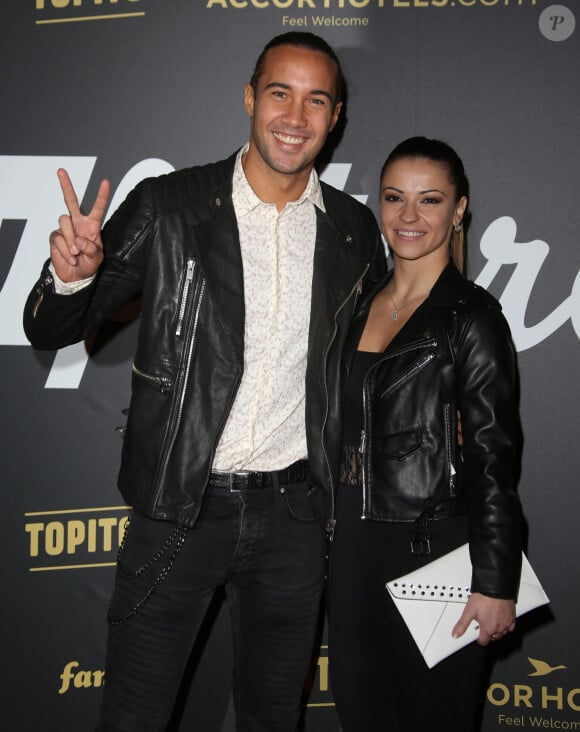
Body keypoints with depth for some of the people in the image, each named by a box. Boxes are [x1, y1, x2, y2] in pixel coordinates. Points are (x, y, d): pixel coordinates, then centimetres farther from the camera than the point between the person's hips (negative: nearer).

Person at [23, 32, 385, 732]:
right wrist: (70, 275, -26)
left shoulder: (355, 231, 2)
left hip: (291, 512, 3)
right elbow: (50, 331, -3)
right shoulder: (168, 206, -6)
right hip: (179, 508, -2)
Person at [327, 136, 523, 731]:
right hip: (352, 543, 6)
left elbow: (494, 460, -13)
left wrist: (495, 583, -14)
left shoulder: (472, 318, -11)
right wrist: (334, 535, 13)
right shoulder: (361, 304, 8)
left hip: (432, 548, -6)